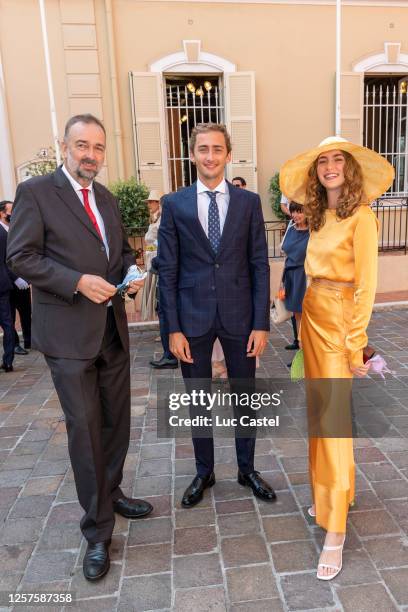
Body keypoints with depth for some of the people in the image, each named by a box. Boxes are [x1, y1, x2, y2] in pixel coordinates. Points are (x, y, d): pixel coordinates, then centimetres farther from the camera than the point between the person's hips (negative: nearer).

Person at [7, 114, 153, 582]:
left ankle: (111, 493, 39)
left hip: (112, 327, 7)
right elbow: (21, 257, -10)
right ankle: (98, 530, 17)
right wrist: (78, 281, -21)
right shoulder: (35, 191, -5)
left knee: (117, 419, 16)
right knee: (84, 426, 0)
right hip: (68, 331, -6)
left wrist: (131, 271, 0)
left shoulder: (107, 199, 14)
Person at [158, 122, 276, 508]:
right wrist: (173, 328, -6)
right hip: (193, 319, 0)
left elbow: (259, 265, 0)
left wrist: (261, 323, -5)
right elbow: (168, 270, -1)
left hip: (239, 316, 1)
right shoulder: (174, 204, 0)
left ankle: (247, 469, 36)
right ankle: (204, 472, 35)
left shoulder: (249, 202, 2)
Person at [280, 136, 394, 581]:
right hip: (312, 314, 8)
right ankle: (332, 493, 35)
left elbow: (366, 286, -14)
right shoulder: (318, 218, 11)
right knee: (318, 410, 15)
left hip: (339, 319, -8)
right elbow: (316, 271, 12)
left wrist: (355, 344, -14)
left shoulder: (361, 218, -11)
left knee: (333, 418, -5)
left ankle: (335, 530, 8)